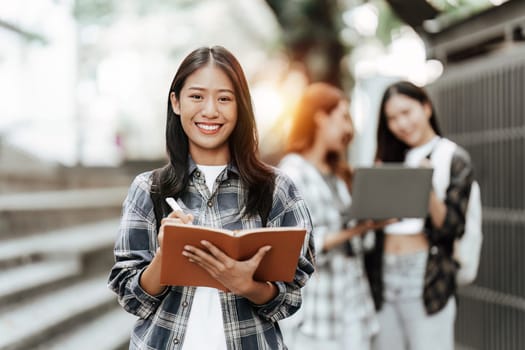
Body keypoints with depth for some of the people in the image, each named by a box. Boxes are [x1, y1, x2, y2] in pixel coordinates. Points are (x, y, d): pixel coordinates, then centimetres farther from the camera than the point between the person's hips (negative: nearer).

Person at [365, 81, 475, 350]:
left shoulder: (454, 159, 1)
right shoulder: (390, 160, 16)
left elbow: (452, 227, -8)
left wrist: (428, 189, -22)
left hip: (427, 283, -5)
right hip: (383, 280, 5)